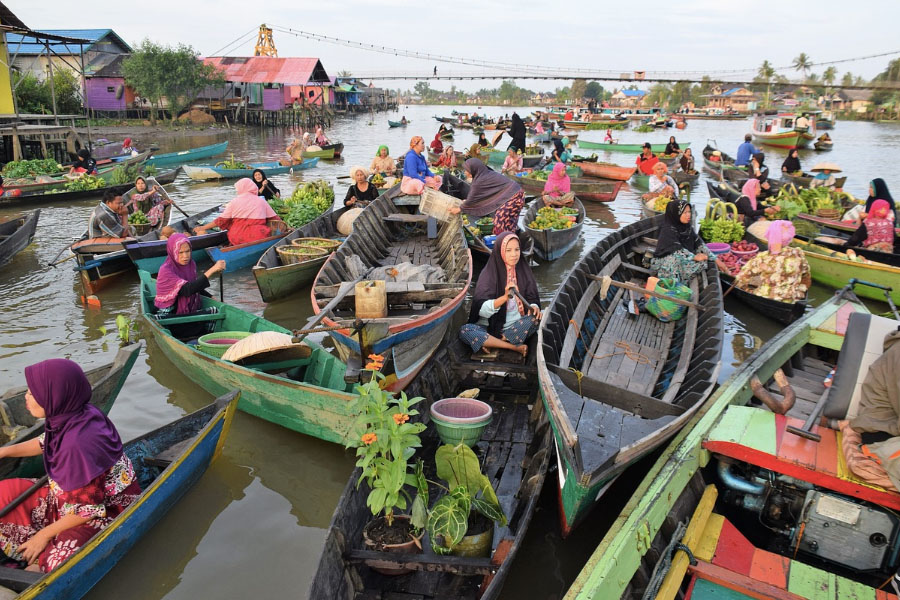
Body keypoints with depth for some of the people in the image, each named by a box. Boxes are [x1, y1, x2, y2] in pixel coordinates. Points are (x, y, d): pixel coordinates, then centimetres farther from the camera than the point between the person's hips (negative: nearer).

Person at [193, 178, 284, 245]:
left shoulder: (235, 202, 5)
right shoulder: (261, 201, 9)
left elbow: (221, 221, 7)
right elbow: (275, 219, 11)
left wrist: (202, 228, 17)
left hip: (237, 239, 0)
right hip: (258, 239, 0)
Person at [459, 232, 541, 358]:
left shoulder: (523, 271, 3)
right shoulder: (489, 273, -6)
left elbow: (533, 299, 6)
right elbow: (481, 309, -15)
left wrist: (534, 307, -19)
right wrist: (505, 297, -31)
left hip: (516, 326, 2)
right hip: (491, 326, -2)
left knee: (535, 319, -28)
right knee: (464, 331, -29)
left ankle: (492, 343, -20)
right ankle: (515, 347, -25)